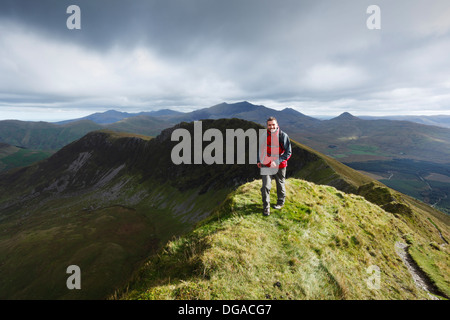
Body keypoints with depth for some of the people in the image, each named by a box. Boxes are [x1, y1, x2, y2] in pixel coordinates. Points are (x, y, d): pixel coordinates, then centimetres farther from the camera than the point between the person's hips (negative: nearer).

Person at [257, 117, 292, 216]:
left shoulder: (283, 136, -10)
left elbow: (288, 152, -9)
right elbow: (260, 149, 16)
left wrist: (277, 161, -20)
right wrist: (259, 161, 6)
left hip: (280, 166, -1)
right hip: (266, 166, 2)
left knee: (280, 185, 17)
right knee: (265, 187, -5)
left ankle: (280, 202, 41)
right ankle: (266, 207, 10)